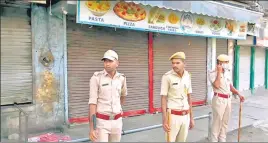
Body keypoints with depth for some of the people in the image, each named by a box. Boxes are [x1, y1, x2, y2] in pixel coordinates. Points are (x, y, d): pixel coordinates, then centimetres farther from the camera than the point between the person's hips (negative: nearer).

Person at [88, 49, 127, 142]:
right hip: (101, 122, -4)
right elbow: (92, 103, -14)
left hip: (116, 121, 5)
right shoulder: (96, 77, -12)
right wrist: (91, 128, -18)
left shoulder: (121, 78, 1)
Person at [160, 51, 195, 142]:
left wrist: (191, 117, 12)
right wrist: (165, 121, -14)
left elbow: (189, 97, 11)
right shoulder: (167, 76, -11)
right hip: (173, 115, -5)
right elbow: (163, 99, -10)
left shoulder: (187, 76, 4)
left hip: (185, 116, 5)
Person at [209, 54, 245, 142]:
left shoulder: (227, 73, 12)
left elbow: (230, 86, 18)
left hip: (228, 99, 7)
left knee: (225, 122, 14)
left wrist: (239, 94, 6)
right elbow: (217, 85, -25)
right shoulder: (213, 73, -10)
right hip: (219, 99, -7)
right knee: (217, 121, -1)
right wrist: (219, 72, -19)